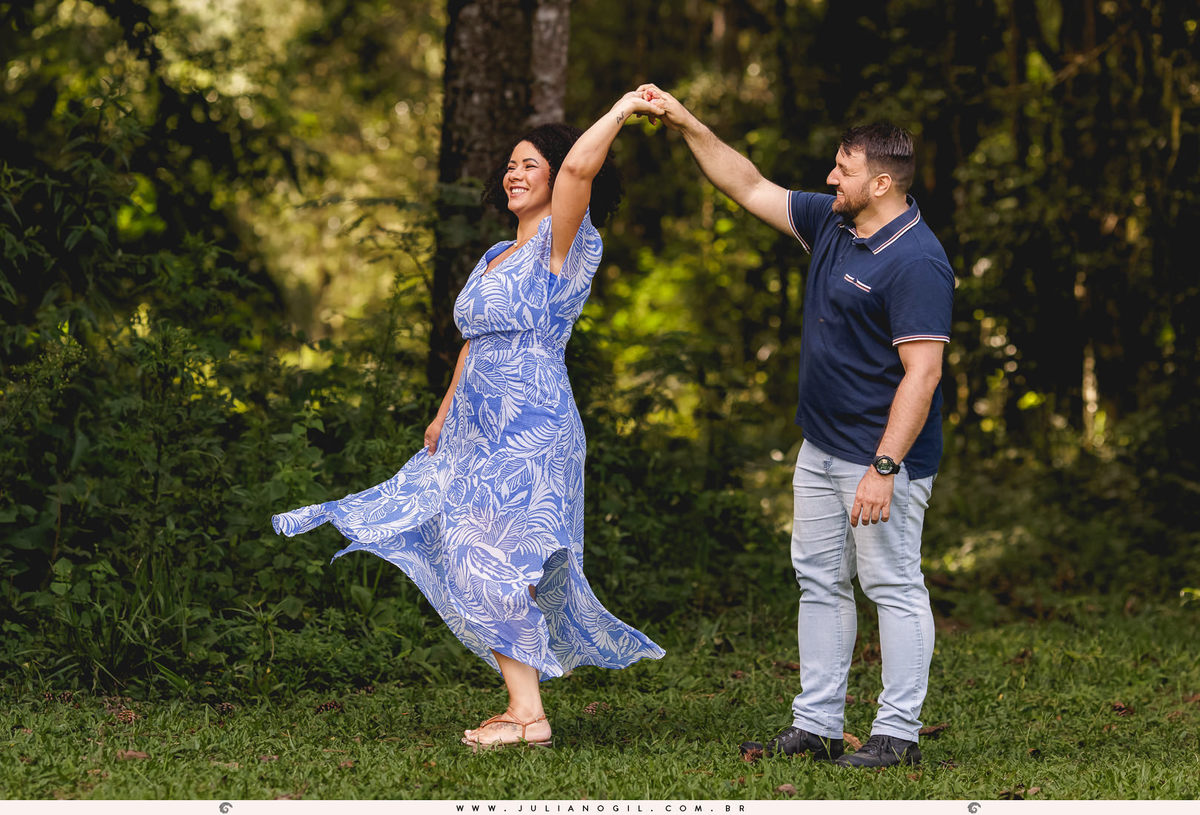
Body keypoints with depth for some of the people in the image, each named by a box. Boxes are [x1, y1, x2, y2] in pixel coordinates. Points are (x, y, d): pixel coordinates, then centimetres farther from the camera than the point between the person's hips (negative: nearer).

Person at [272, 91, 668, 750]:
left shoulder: (560, 245, -6)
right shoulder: (496, 257, 19)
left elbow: (579, 166, -24)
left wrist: (621, 111, -14)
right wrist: (445, 412, 23)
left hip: (530, 425, -9)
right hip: (479, 426, 9)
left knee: (491, 558, -13)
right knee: (479, 563, 6)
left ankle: (526, 712, -10)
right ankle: (523, 706, 10)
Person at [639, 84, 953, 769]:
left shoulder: (916, 262, -20)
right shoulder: (832, 223, 7)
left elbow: (922, 373, -23)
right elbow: (752, 188, 19)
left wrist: (883, 468, -27)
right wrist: (688, 125, 12)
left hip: (884, 455, -10)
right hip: (821, 447, 10)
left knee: (894, 586, -3)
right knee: (820, 582, 11)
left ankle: (898, 733, 1)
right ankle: (816, 724, 17)